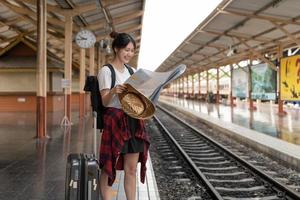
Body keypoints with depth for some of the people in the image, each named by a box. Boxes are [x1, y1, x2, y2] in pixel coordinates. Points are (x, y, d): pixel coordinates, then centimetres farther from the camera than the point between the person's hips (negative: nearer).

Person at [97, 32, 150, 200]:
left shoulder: (131, 71, 14)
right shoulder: (106, 71, -5)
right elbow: (105, 101, -11)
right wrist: (113, 92, -32)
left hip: (133, 122, 6)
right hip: (114, 121, -6)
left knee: (131, 169, 10)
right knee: (109, 167, -1)